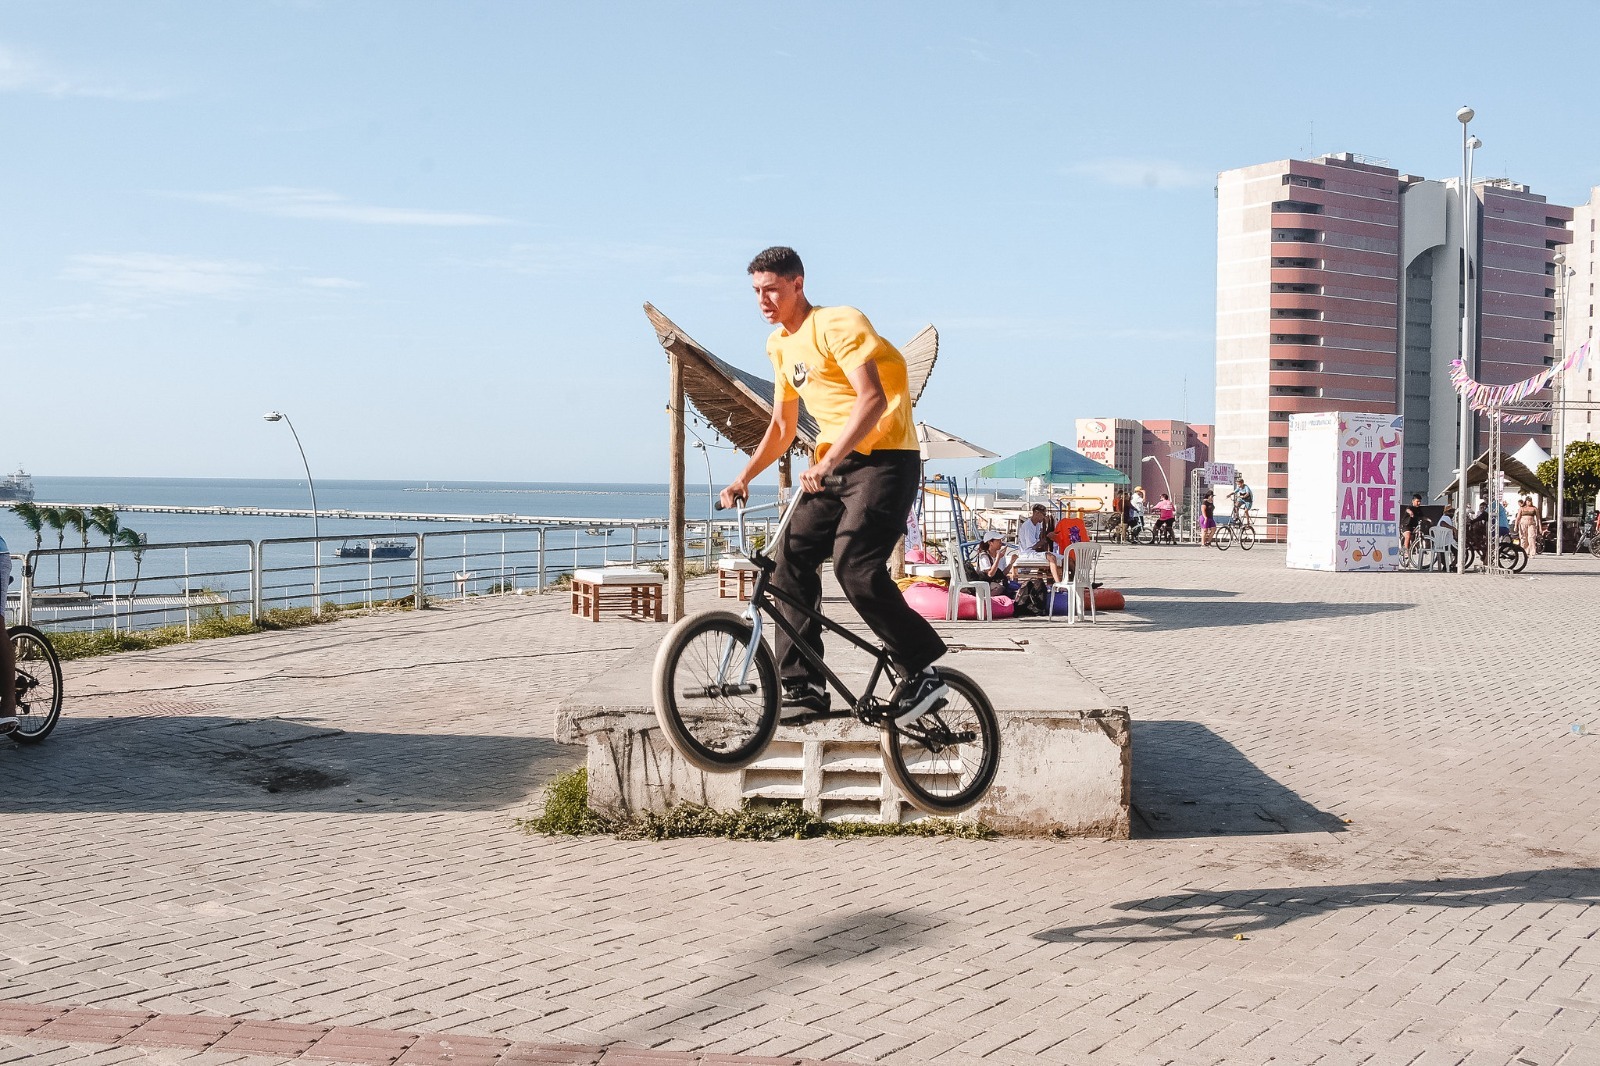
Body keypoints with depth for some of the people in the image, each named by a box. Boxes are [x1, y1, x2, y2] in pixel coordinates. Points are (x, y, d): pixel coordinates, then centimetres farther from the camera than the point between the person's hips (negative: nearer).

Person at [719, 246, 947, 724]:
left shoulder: (839, 324, -11)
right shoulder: (780, 345, 16)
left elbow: (873, 399, -24)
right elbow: (782, 426, 24)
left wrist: (826, 462, -33)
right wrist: (744, 476, 10)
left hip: (885, 458, -9)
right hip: (834, 466, 9)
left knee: (855, 567, -23)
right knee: (791, 558, -3)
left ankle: (924, 673, -10)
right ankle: (803, 685, 3)